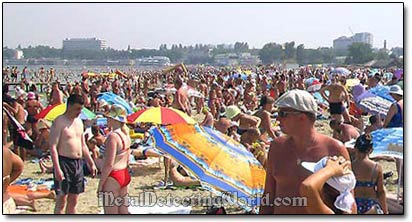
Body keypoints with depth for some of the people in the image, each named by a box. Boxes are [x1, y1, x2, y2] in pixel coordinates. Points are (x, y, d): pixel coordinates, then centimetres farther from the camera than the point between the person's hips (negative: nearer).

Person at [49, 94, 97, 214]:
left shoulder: (79, 121, 14)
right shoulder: (59, 122, -10)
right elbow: (53, 147, -16)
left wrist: (91, 163, 18)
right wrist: (57, 168, -23)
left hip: (78, 163, 7)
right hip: (64, 162, -7)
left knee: (73, 200, 12)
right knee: (61, 200, -5)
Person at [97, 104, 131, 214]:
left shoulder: (113, 136, -19)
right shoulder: (126, 135, 8)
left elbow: (109, 164, -22)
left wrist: (100, 184, -15)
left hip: (113, 177, -9)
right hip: (124, 174, 9)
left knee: (111, 212, 0)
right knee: (123, 211, 15)